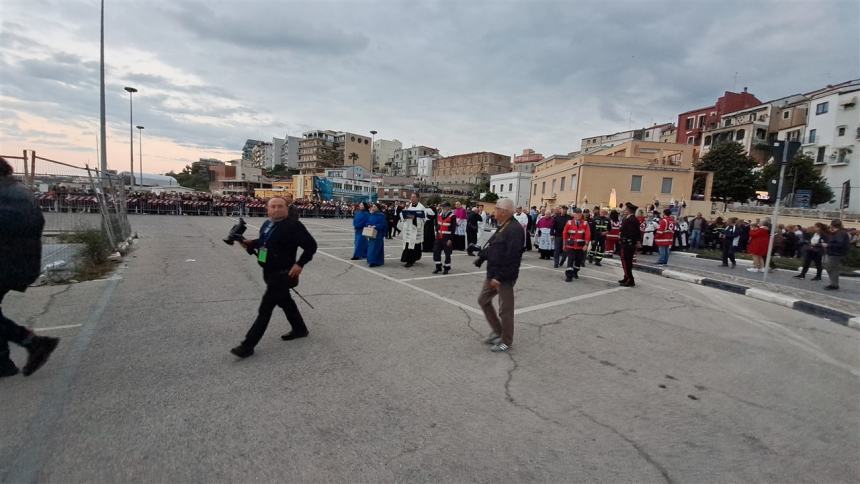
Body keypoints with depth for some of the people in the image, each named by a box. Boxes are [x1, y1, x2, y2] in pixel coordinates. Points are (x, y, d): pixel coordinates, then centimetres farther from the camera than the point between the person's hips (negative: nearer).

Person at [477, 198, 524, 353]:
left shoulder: (515, 229, -21)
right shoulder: (503, 227, 12)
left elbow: (511, 257, -26)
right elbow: (491, 246, 21)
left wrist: (500, 277, -25)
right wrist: (482, 255, 9)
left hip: (504, 277, -10)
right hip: (493, 274, 10)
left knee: (505, 309, 3)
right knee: (483, 300, 17)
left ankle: (506, 341, 20)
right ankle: (497, 331, 31)